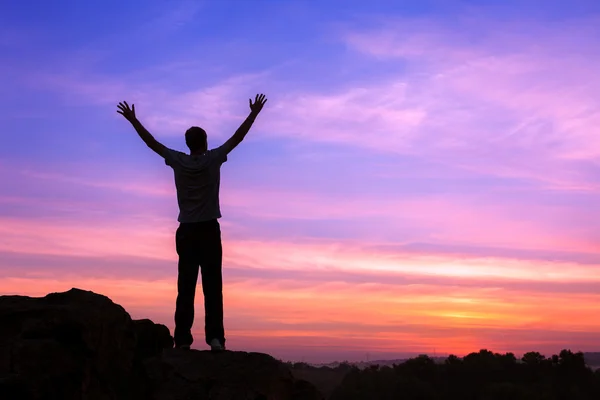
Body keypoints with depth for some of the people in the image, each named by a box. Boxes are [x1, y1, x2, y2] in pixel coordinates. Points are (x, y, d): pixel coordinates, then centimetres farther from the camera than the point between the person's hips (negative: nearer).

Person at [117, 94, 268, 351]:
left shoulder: (178, 161, 1)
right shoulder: (213, 159, -3)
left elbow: (152, 142, 10)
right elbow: (238, 137, 3)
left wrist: (133, 120, 20)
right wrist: (254, 114, 12)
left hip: (186, 232, 2)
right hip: (209, 231, -2)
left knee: (186, 288, 1)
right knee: (212, 287, -4)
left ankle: (183, 339, -4)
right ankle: (215, 338, -10)